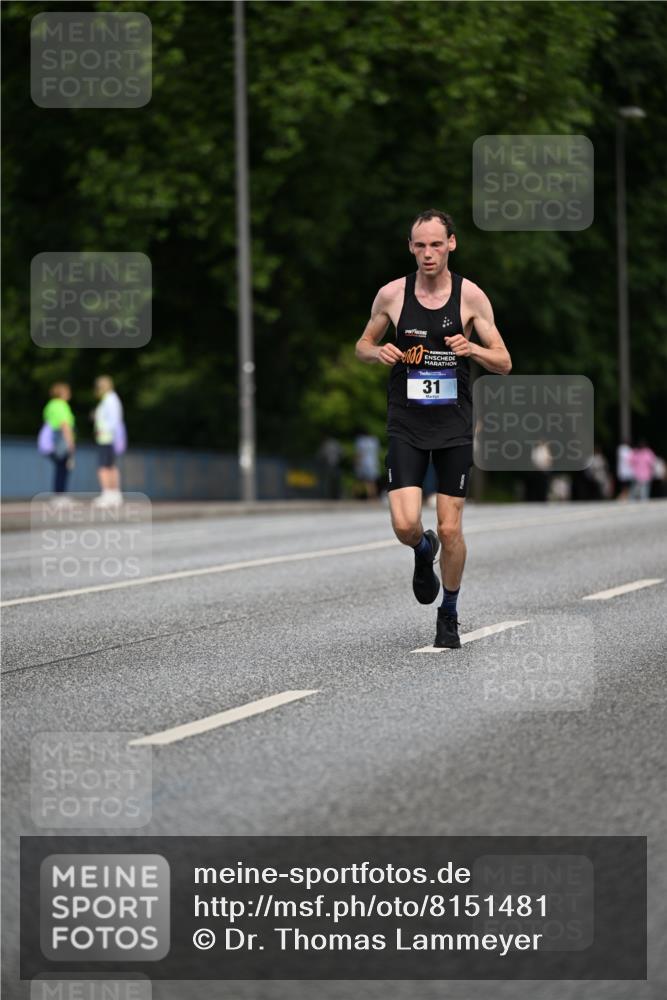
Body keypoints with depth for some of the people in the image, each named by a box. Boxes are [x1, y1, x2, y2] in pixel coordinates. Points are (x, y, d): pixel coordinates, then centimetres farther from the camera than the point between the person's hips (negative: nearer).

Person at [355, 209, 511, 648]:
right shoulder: (392, 294, -2)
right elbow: (363, 345, 13)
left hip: (454, 427, 0)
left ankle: (449, 614, 24)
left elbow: (504, 363, -1)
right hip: (406, 426, 0)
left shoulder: (471, 296, -4)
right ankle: (423, 551, 25)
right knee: (405, 525, -13)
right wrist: (379, 352, -10)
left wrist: (472, 349, -21)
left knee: (450, 529, 2)